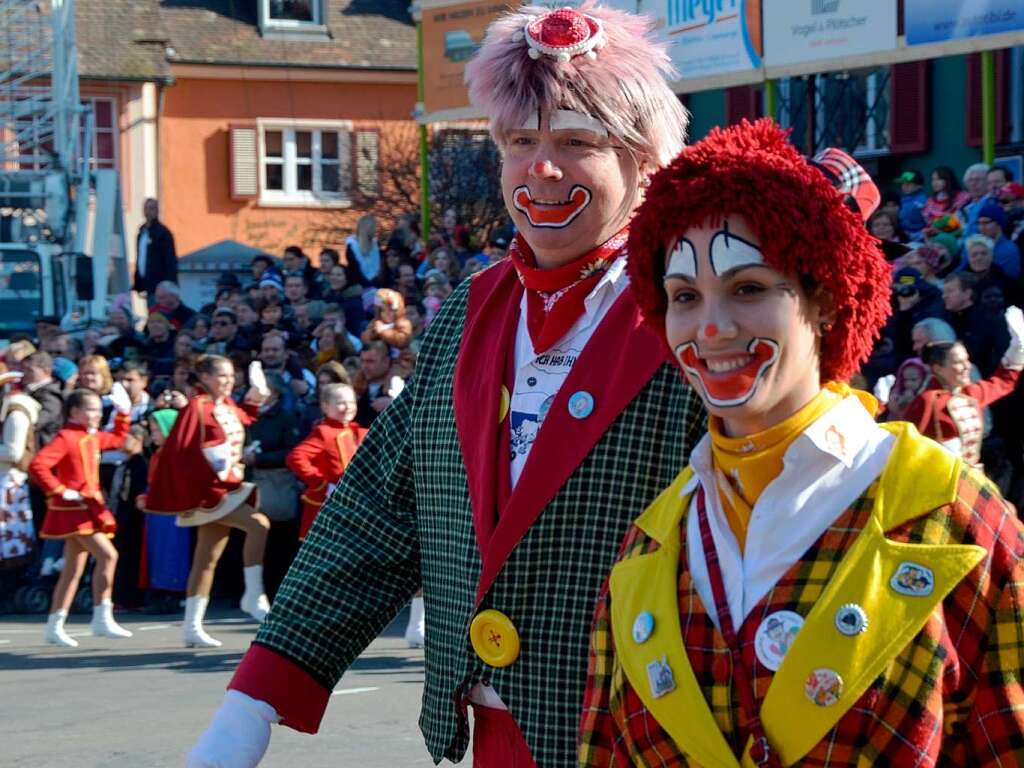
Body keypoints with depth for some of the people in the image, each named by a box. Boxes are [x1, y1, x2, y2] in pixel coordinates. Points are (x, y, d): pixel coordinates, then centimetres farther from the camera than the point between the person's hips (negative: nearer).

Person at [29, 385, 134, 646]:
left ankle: (54, 627, 15)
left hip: (88, 508, 9)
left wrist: (124, 411, 23)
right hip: (73, 509, -9)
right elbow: (37, 466, -24)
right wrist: (60, 491, -22)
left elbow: (117, 439, 34)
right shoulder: (65, 438, -14)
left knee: (74, 569, 10)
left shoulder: (92, 438, 13)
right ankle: (102, 619, -15)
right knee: (107, 555, -18)